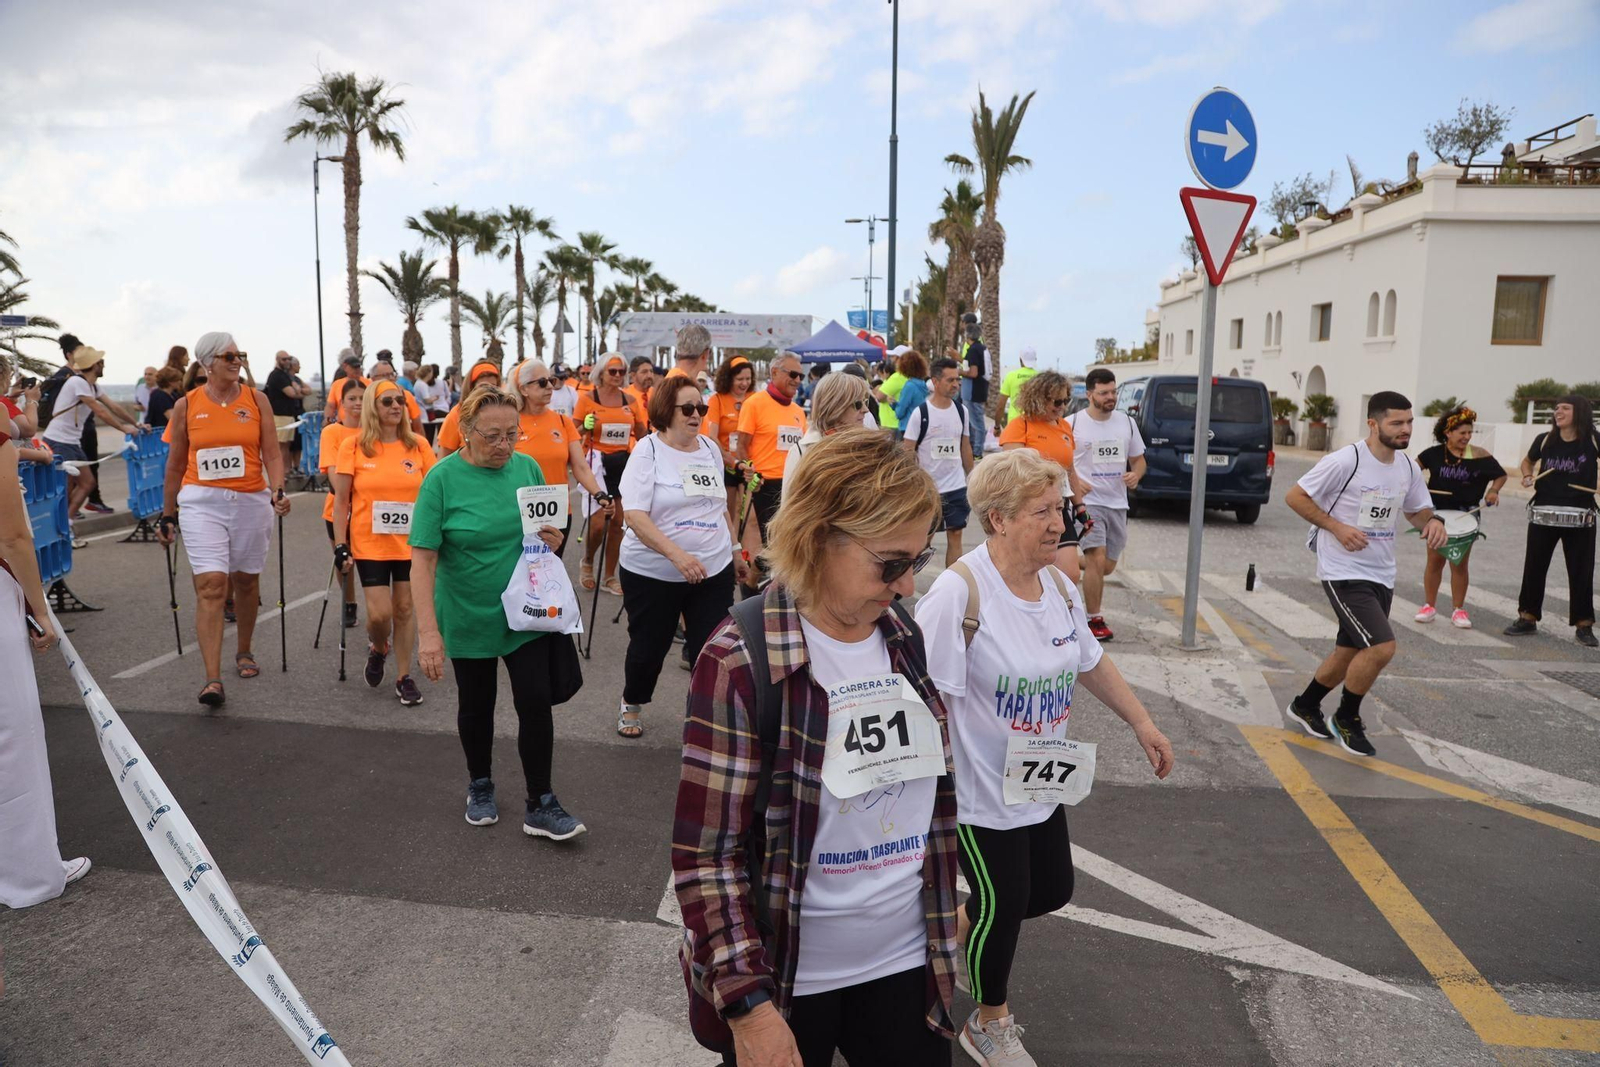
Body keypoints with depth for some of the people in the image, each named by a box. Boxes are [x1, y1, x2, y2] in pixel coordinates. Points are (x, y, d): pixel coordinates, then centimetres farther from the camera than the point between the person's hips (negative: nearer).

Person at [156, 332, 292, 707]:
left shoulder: (256, 399, 3)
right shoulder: (186, 405, 3)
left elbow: (272, 454, 1)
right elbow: (175, 465, 10)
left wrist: (277, 491, -16)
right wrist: (168, 515, 13)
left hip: (251, 501, 2)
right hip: (201, 502, -1)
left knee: (246, 580, 13)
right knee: (211, 585, -11)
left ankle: (244, 652, 35)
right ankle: (213, 679, -13)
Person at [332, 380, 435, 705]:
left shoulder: (418, 445, 1)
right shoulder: (354, 445, -3)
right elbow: (341, 500, 0)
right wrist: (341, 546, -5)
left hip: (411, 542, 2)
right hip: (370, 543, -1)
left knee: (404, 608, 7)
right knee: (379, 613, -5)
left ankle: (404, 677, 21)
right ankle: (378, 649, 30)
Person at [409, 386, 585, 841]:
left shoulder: (528, 468, -5)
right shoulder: (443, 478, -16)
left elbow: (549, 529, 10)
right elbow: (422, 559, -18)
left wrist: (553, 540, -15)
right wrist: (428, 632, -25)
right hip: (469, 617, -2)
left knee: (536, 701, -3)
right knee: (476, 704, 16)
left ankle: (541, 805, 11)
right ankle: (480, 786, 39)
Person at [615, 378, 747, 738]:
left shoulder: (710, 448, 6)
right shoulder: (648, 450, -10)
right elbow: (635, 516, -20)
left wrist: (735, 550, 20)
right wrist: (677, 554, -31)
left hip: (714, 571, 3)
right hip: (653, 573, -3)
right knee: (649, 646, 12)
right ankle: (631, 706, 39)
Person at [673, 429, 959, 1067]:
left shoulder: (903, 636, -2)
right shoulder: (741, 661, -21)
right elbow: (705, 853, -18)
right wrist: (748, 1004, -20)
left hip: (908, 961, 5)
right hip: (787, 981, -5)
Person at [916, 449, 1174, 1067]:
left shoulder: (1058, 586, -1)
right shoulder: (960, 592, -26)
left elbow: (1090, 662, 14)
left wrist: (1142, 724, 17)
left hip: (1042, 783, 8)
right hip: (981, 791, -8)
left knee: (1052, 892, 19)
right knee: (1003, 904, 8)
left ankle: (960, 929, 47)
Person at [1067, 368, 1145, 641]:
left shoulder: (1126, 422, 8)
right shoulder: (1073, 424, -6)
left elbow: (1138, 460, 17)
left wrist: (1136, 474, -6)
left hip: (1117, 503, 5)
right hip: (1087, 502, -5)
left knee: (1108, 566, 11)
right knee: (1098, 560, -16)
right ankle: (1094, 619, -2)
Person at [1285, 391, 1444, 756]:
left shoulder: (1408, 467, 6)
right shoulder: (1346, 461, -16)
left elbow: (1417, 510, 20)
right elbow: (1295, 496, -12)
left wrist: (1433, 521, -3)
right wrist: (1336, 527, -20)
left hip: (1382, 575, 8)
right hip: (1344, 572, -8)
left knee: (1350, 652, 16)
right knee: (1381, 647, -17)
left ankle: (1305, 706, 37)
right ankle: (1346, 719, 6)